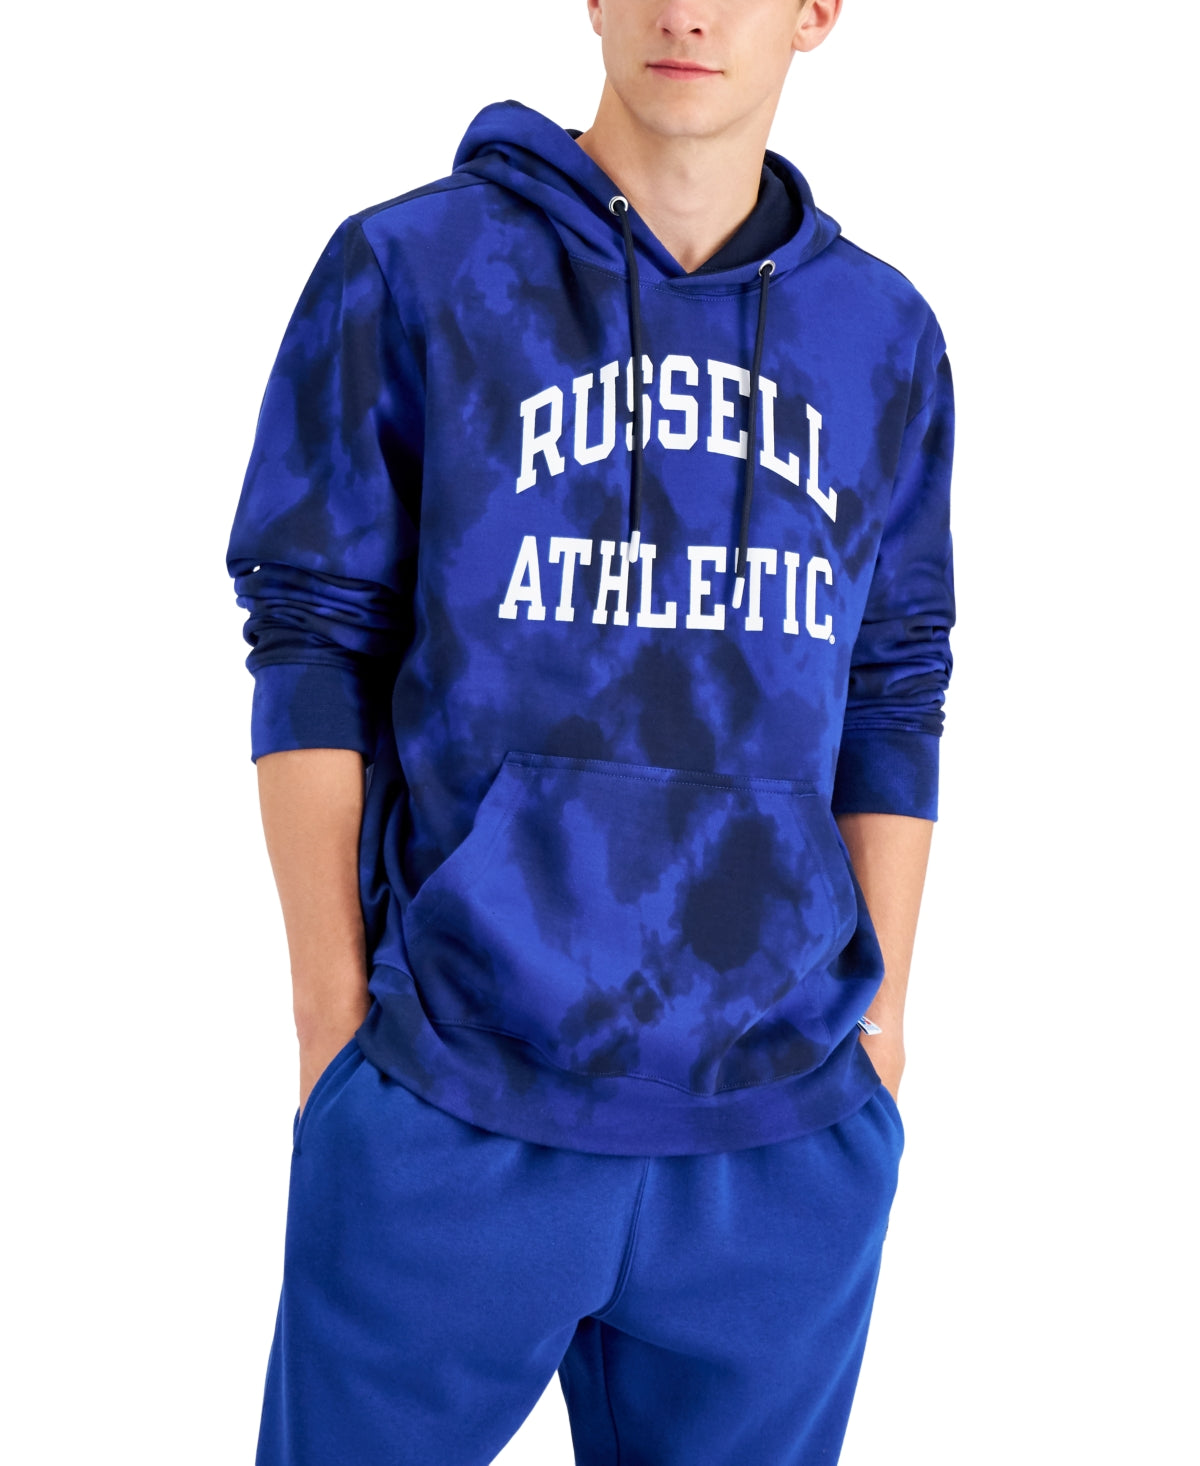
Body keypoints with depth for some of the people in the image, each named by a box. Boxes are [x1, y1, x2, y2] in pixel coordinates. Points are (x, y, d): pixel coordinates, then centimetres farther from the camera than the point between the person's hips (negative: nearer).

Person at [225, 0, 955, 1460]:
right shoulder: (408, 269, 0)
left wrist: (878, 1016, 9)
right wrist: (333, 1024, -4)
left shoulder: (886, 336, 9)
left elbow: (890, 699, 12)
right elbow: (312, 644, -1)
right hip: (448, 1115, -2)